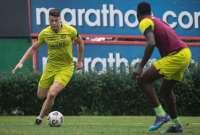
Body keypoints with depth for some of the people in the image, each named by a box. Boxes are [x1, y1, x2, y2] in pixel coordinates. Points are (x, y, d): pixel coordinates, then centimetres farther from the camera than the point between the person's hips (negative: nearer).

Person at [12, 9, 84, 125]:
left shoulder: (70, 31, -14)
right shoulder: (44, 33, -7)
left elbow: (80, 43, 6)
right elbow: (33, 48, 7)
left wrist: (80, 61, 11)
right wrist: (21, 62, -1)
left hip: (66, 68, -3)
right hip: (50, 67, 4)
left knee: (51, 94, -22)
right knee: (41, 95, 10)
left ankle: (40, 118, -1)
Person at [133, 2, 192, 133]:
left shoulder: (145, 22, -4)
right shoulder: (158, 21, 23)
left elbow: (151, 43, -20)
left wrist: (141, 67, -19)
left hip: (176, 56, -9)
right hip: (185, 53, 9)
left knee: (143, 80, -5)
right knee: (166, 90, 23)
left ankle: (161, 114, -9)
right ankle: (177, 125, 28)